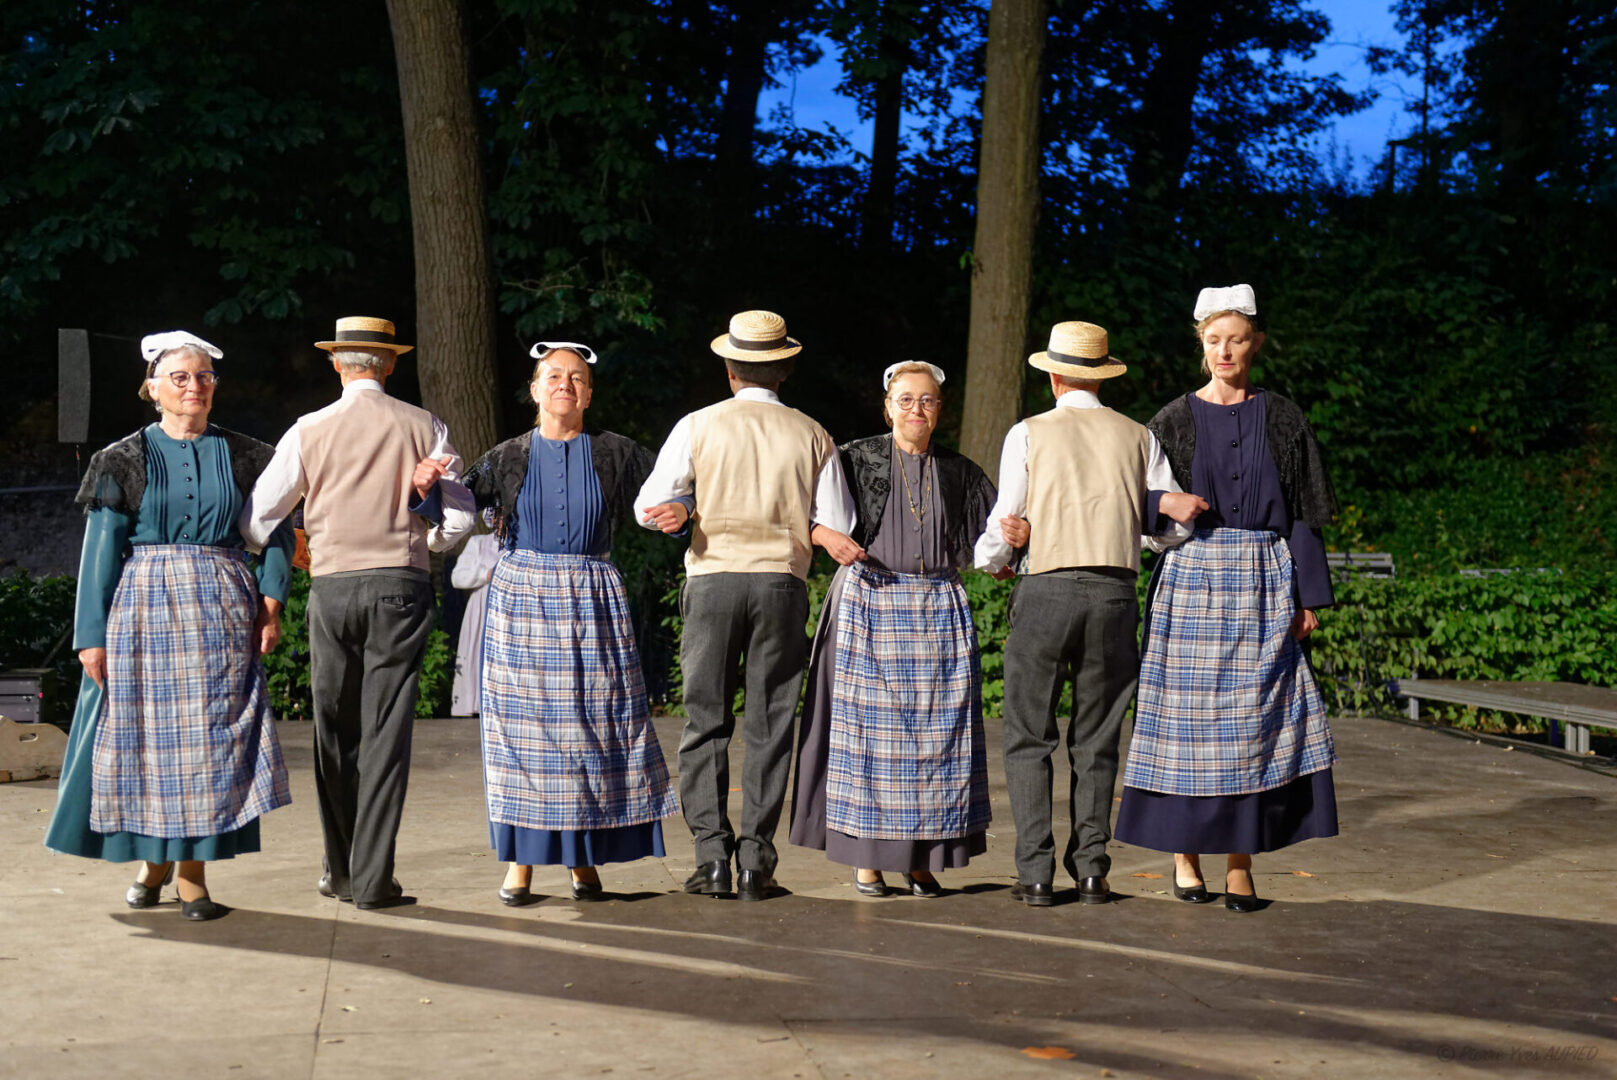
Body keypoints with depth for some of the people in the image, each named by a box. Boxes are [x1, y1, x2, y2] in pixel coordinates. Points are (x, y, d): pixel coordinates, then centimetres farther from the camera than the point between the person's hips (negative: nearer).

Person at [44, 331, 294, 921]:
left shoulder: (240, 456, 8)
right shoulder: (127, 460, 4)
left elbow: (276, 531, 12)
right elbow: (101, 550, 1)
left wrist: (271, 600, -2)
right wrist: (93, 634, -5)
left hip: (222, 615, 1)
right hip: (146, 611, -1)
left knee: (212, 736, -1)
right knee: (146, 735, 2)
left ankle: (193, 873, 7)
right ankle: (152, 861, 20)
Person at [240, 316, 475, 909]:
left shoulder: (308, 431, 3)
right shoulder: (423, 427, 2)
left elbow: (256, 520, 6)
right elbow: (459, 518, 0)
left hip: (331, 587, 1)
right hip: (400, 586, -1)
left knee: (335, 731, 11)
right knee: (386, 729, 0)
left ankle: (340, 872, 18)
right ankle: (373, 878, -1)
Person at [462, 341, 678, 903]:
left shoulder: (614, 453, 7)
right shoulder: (509, 457, 7)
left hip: (593, 601, 0)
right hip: (521, 596, 0)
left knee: (593, 720, -1)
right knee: (521, 721, -1)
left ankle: (584, 861, 9)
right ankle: (520, 861, 7)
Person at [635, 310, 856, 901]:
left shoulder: (698, 426, 3)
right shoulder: (811, 436, 6)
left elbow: (649, 506, 0)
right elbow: (837, 525, 5)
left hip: (713, 580, -1)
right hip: (782, 583, 1)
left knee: (706, 721, 6)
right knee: (769, 725, 5)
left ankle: (712, 855, 1)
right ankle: (755, 861, 4)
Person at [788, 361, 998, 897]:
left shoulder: (960, 473, 13)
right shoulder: (857, 460, 4)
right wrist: (827, 536, -20)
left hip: (939, 608, 3)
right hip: (869, 605, -2)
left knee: (936, 731, -1)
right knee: (869, 728, -3)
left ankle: (922, 860, 7)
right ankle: (866, 858, 4)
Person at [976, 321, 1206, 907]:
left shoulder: (1028, 434, 4)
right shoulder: (1138, 437, 10)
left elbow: (1003, 526, 4)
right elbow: (1174, 523, 9)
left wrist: (992, 562, 25)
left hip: (1046, 591, -2)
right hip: (1115, 593, 2)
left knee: (1029, 738, 5)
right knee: (1096, 742, 11)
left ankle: (1036, 873, -1)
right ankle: (1090, 870, 7)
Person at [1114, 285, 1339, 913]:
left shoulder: (1282, 421, 8)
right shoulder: (1176, 421, 6)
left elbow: (1303, 514, 6)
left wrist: (1308, 596, 1)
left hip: (1263, 582, 1)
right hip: (1192, 577, 0)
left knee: (1252, 715, -2)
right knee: (1187, 714, -2)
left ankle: (1240, 863, 4)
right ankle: (1183, 853, 10)